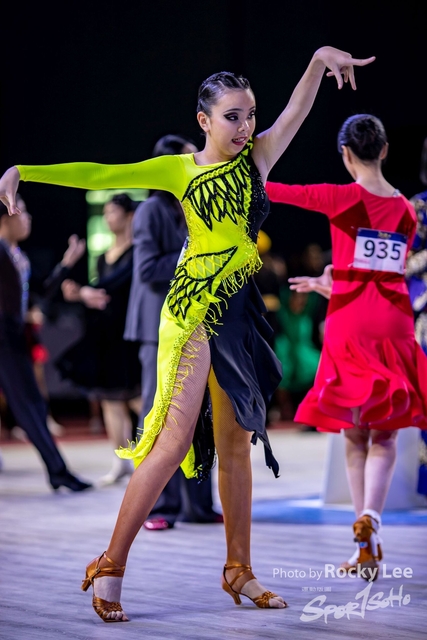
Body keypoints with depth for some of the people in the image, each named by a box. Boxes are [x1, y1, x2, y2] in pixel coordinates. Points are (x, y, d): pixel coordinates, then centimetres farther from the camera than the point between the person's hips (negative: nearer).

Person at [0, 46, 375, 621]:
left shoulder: (258, 157, 7)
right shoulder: (180, 170, -1)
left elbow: (297, 110, -7)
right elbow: (102, 175, -6)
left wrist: (320, 60, -25)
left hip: (241, 314, 5)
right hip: (193, 312, -5)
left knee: (237, 444, 10)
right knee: (175, 442, -10)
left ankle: (239, 572, 18)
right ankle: (110, 567, -5)